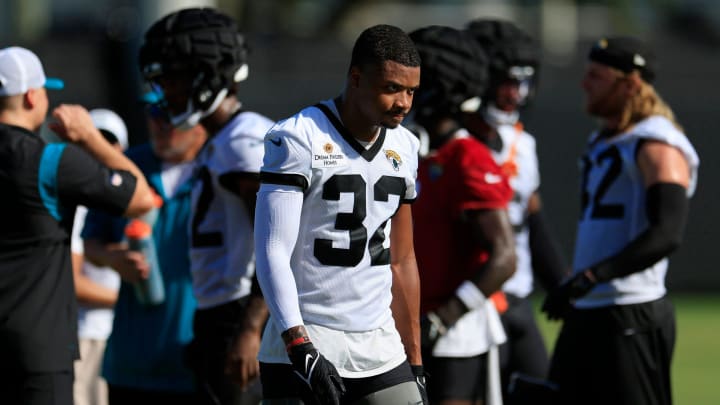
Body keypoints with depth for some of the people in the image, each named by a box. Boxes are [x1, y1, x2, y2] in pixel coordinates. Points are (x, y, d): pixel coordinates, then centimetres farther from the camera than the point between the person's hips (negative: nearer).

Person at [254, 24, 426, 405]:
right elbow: (272, 254, -15)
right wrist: (301, 352, -24)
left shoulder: (403, 148, 12)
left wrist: (414, 361, 18)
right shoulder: (298, 139, -10)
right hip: (304, 346, -6)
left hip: (380, 350, 6)